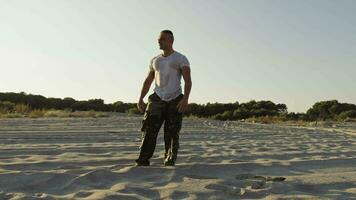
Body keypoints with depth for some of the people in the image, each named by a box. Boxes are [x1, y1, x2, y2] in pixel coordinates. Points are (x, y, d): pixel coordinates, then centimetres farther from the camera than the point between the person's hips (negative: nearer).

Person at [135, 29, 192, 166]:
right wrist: (141, 99, 8)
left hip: (175, 100, -3)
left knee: (172, 134, -2)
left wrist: (185, 99, -23)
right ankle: (142, 163, -11)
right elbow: (148, 81, 21)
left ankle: (169, 164, 8)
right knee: (149, 130, -10)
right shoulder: (154, 60, 19)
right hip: (157, 99, 3)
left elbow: (188, 81, -7)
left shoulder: (181, 59, 3)